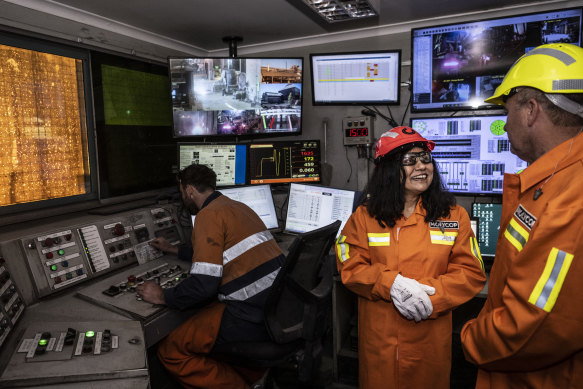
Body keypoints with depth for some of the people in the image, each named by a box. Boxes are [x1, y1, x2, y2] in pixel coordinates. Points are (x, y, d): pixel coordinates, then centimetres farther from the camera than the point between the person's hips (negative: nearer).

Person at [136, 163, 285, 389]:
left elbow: (203, 284, -17)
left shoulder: (210, 215, -10)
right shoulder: (237, 206, 18)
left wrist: (162, 297, -1)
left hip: (252, 317, -9)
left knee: (170, 351, 2)